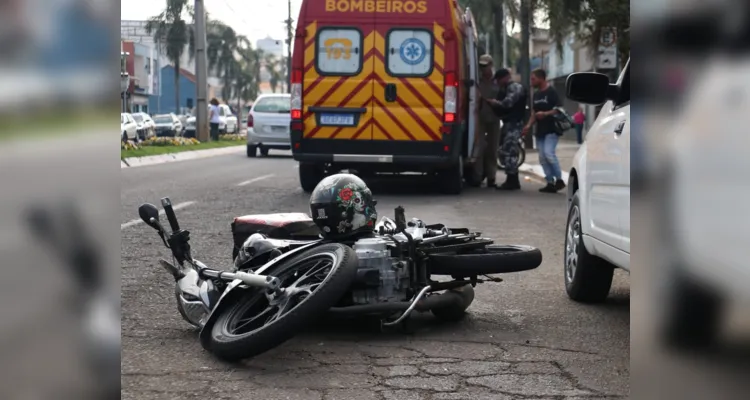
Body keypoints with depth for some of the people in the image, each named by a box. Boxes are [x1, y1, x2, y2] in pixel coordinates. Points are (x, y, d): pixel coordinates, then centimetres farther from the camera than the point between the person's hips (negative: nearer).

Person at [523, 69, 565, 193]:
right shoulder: (536, 94, 17)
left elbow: (558, 109, -12)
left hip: (551, 130, -8)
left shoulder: (551, 92, -7)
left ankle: (559, 179, -11)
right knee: (542, 158, 3)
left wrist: (545, 114, -25)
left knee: (549, 153, -21)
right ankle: (550, 183, 7)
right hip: (540, 130, 8)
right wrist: (529, 125, 10)